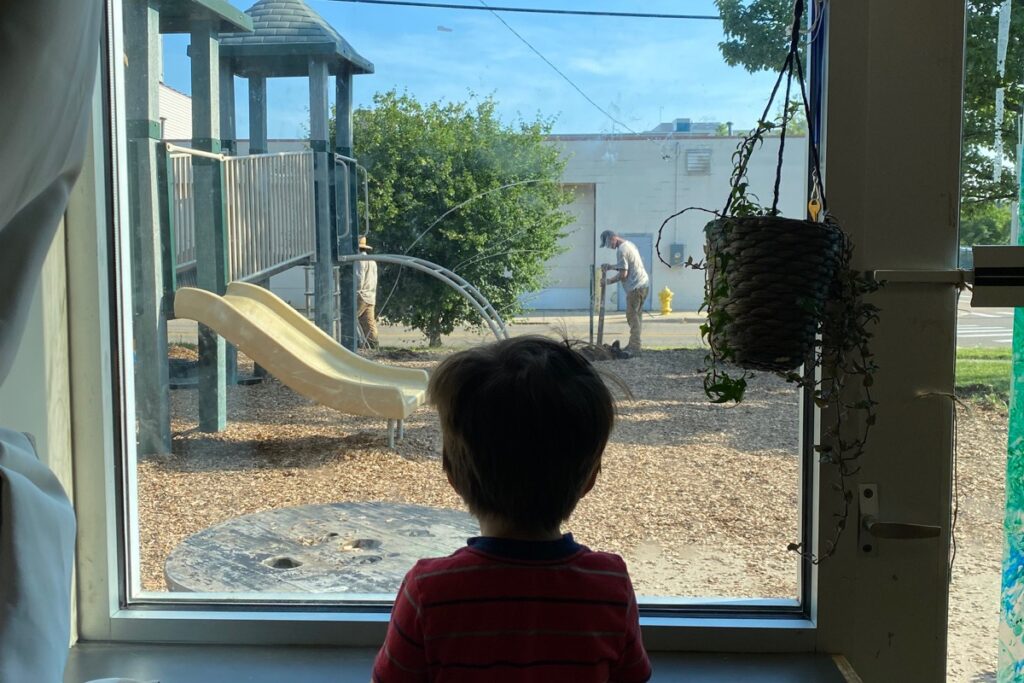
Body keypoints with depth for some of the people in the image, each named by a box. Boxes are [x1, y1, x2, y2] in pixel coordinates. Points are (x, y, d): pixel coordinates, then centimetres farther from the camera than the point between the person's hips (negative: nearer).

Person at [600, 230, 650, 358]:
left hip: (636, 287, -10)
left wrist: (609, 281, -5)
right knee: (635, 316, 13)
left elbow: (623, 274, -17)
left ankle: (634, 348, -8)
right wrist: (610, 266, 19)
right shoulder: (629, 244, 16)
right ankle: (633, 345, 17)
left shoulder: (622, 250, -15)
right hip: (643, 284, 10)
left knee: (632, 317, -8)